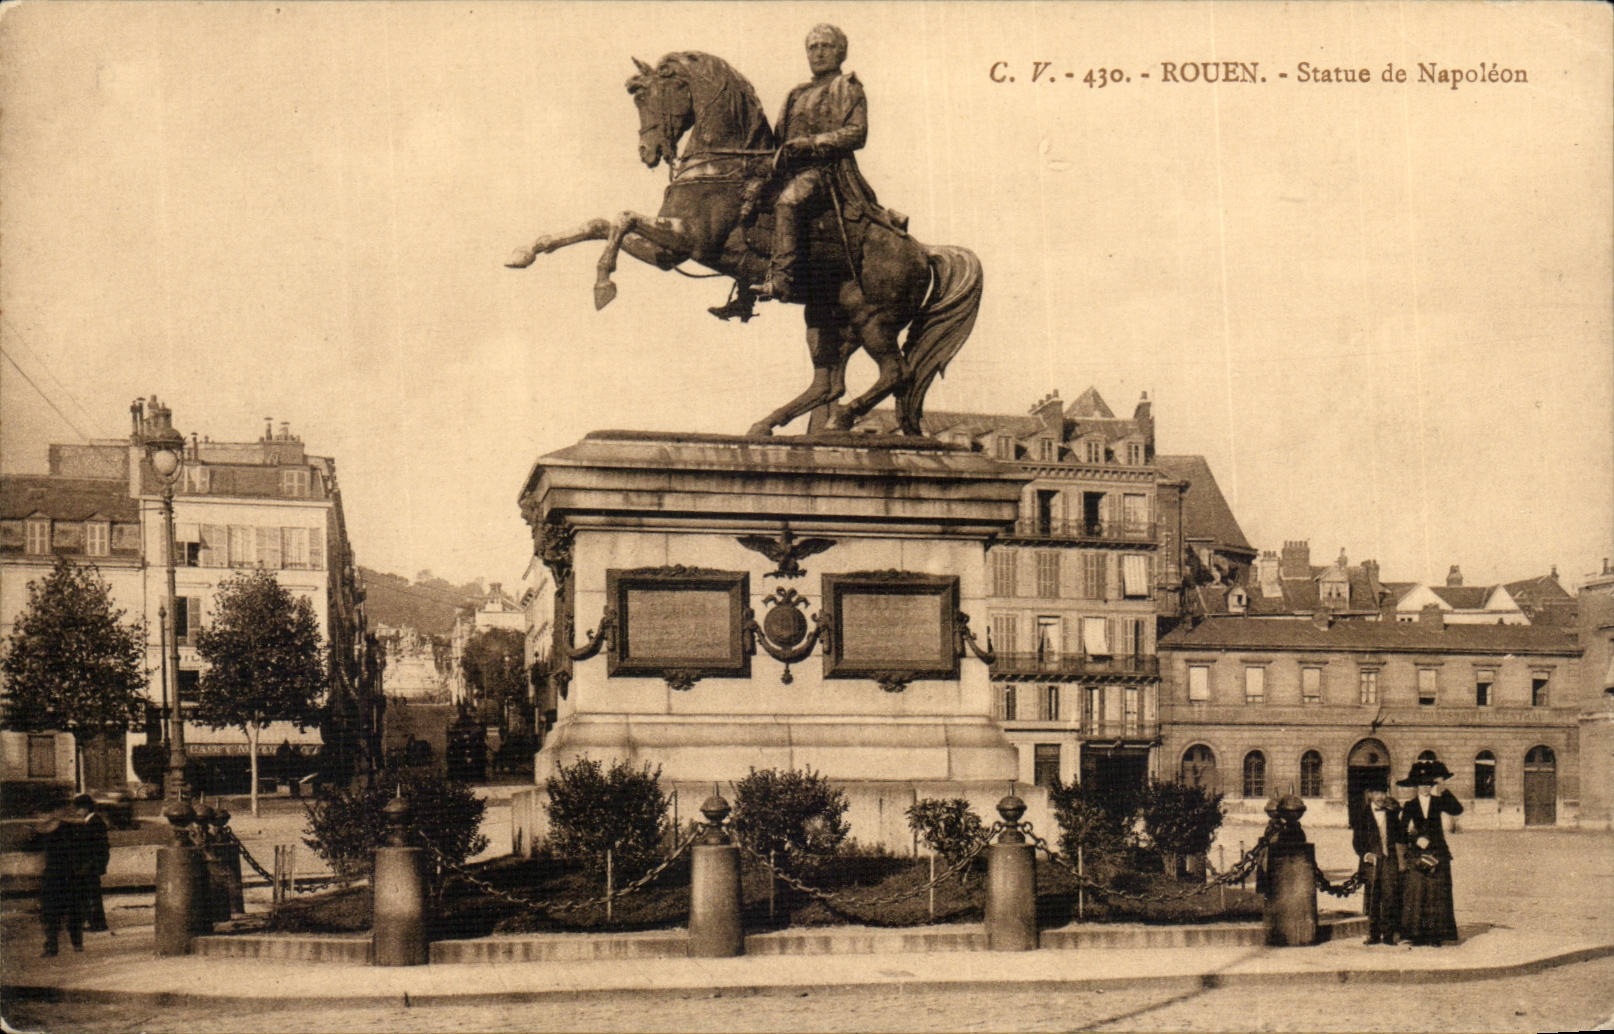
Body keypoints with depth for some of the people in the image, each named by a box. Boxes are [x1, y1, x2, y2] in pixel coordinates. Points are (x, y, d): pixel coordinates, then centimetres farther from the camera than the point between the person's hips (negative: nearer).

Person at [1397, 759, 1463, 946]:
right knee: (1415, 893, -5)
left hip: (1437, 853, 0)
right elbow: (1403, 832, 5)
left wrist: (1444, 791, -13)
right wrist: (1416, 839, -13)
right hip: (1415, 855, 0)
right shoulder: (1410, 806, 10)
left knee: (1437, 894, -4)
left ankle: (1435, 935, -2)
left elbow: (1457, 810, -10)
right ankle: (1417, 934, -1)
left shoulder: (1438, 802, 9)